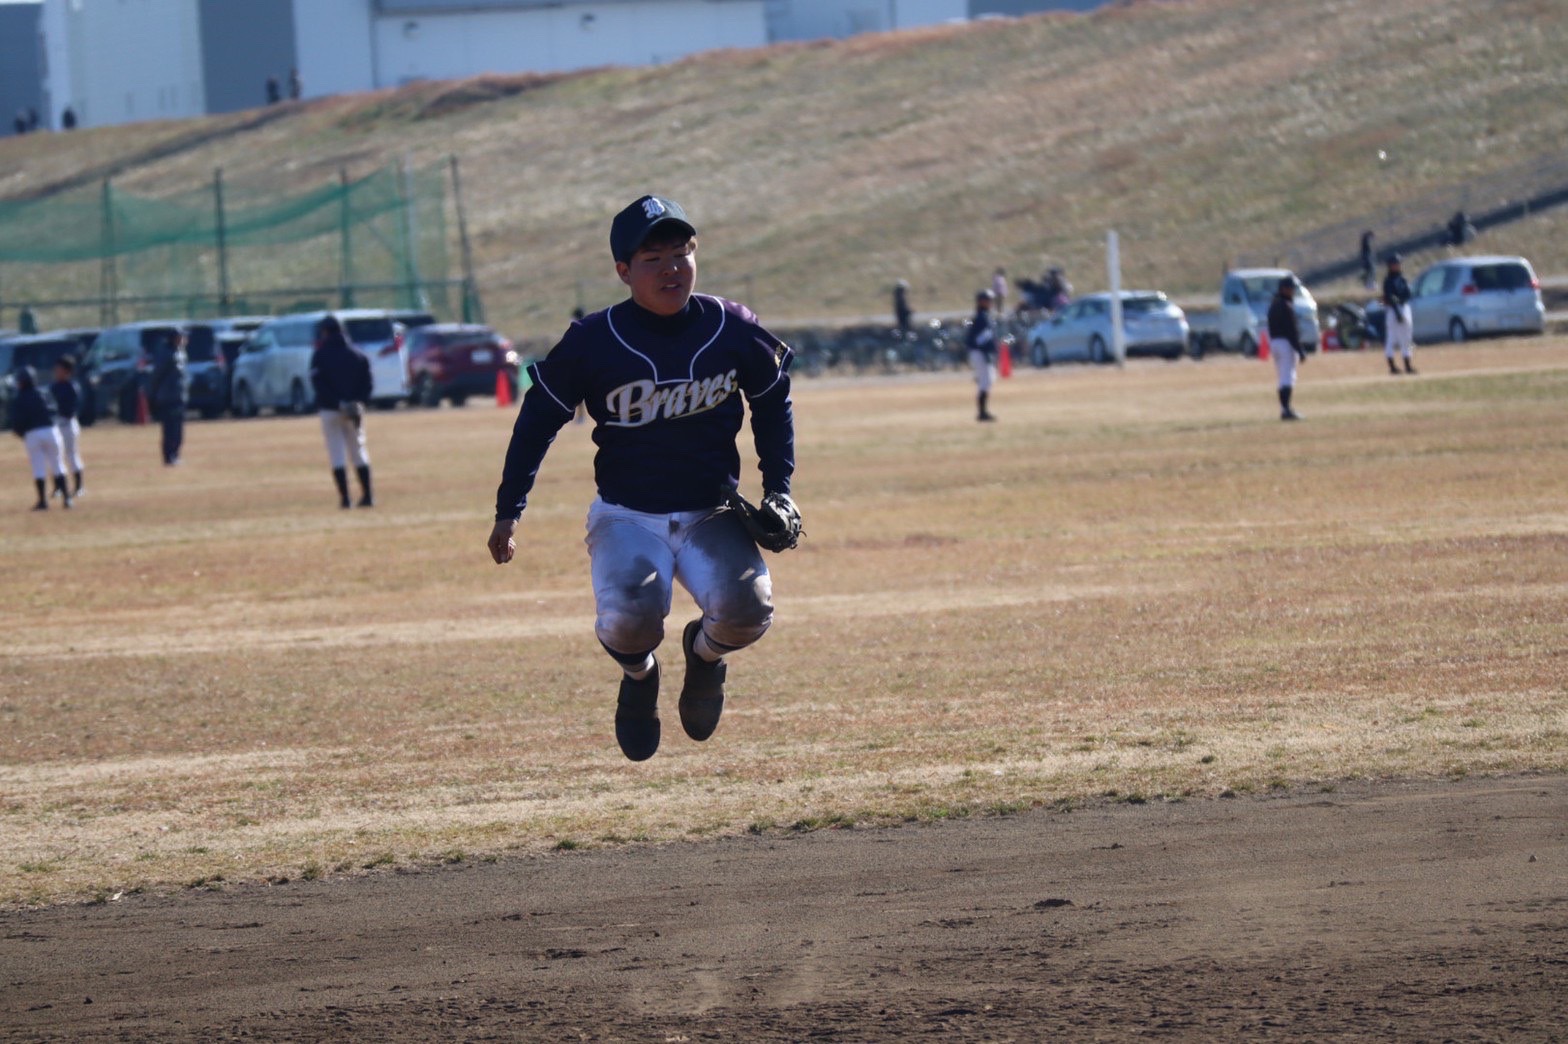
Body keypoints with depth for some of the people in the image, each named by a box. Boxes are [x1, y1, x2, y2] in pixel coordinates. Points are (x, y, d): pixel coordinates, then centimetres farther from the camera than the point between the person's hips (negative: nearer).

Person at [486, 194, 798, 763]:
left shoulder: (733, 331, -4)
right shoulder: (593, 342, -10)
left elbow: (772, 403, 15)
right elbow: (538, 418, 3)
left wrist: (778, 488, 8)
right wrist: (508, 512, 3)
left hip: (711, 513, 2)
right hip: (626, 517, -2)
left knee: (745, 609, -27)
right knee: (628, 617, -31)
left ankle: (705, 652, 14)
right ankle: (639, 675, 11)